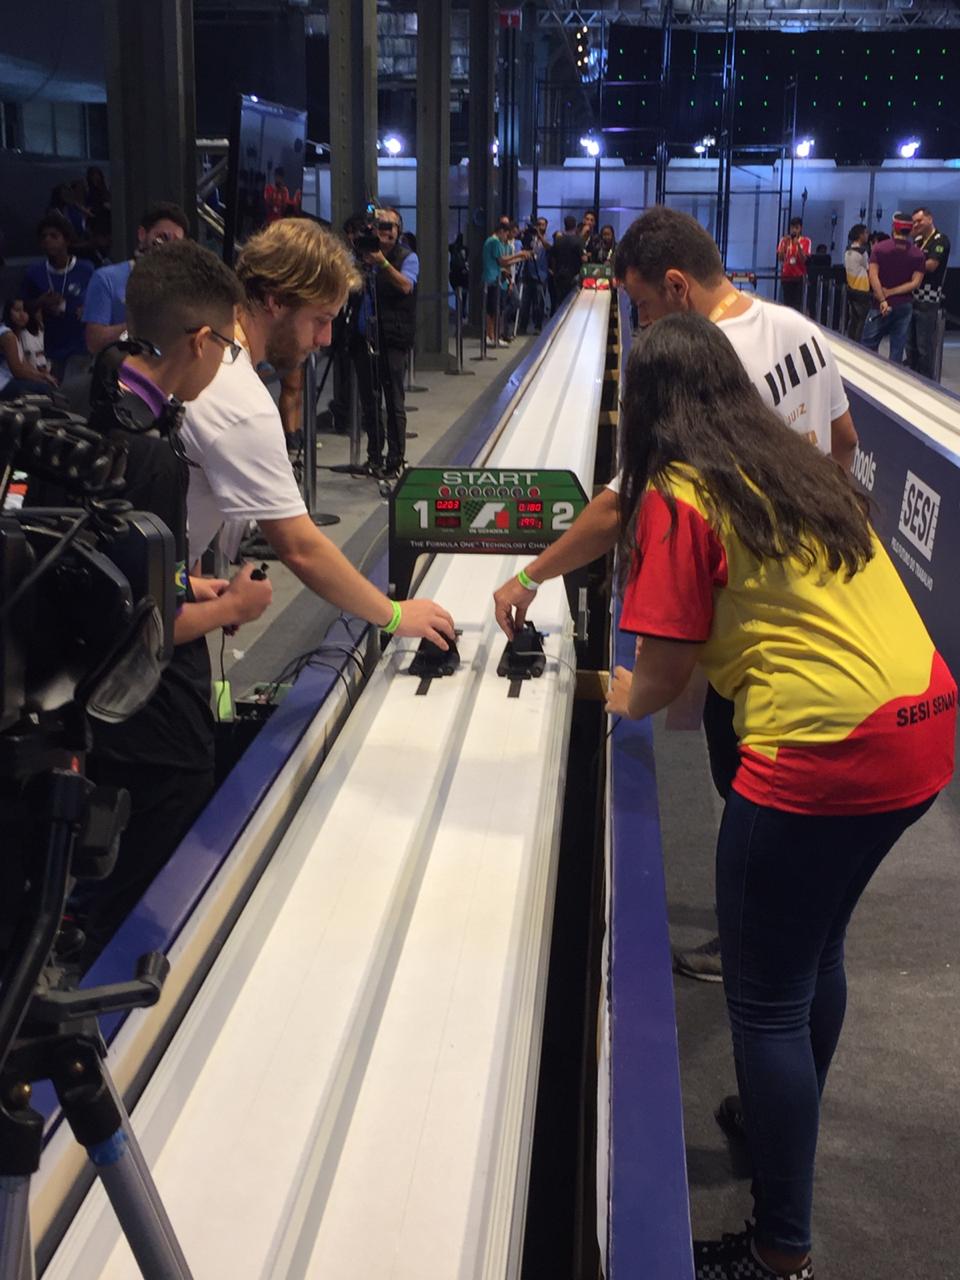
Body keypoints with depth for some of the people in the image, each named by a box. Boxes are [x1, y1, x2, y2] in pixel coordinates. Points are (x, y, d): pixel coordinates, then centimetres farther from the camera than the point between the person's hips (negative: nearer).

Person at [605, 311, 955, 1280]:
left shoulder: (678, 494, -6)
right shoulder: (800, 468, 17)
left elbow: (663, 672, -5)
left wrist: (621, 699, 19)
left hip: (827, 750, -8)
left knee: (766, 999, 5)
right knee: (815, 947, 26)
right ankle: (786, 1131, 47)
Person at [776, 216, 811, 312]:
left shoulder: (805, 241, 0)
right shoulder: (784, 240, 6)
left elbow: (804, 259, -10)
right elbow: (780, 258, -2)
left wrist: (798, 245, -22)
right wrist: (784, 244, -14)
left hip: (799, 276, -2)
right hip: (786, 275, 2)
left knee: (798, 303, -8)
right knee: (787, 303, 0)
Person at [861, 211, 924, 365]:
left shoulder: (880, 248, -6)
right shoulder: (917, 254, 0)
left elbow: (873, 276, -16)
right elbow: (915, 283, -8)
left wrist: (883, 300, -18)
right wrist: (891, 292, -9)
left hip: (881, 305, -3)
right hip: (904, 306, 3)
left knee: (868, 346, 4)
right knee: (897, 349, 6)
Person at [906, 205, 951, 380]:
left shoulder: (940, 240, -8)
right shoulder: (917, 240, 15)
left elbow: (930, 265, -17)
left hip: (928, 302, -8)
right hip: (911, 299, 8)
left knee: (925, 346, -3)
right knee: (910, 344, 14)